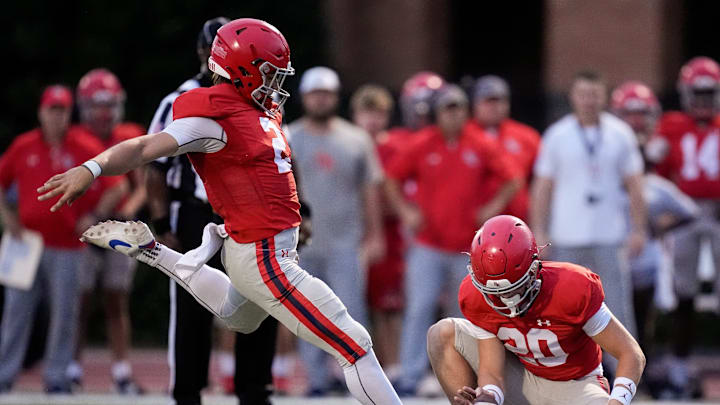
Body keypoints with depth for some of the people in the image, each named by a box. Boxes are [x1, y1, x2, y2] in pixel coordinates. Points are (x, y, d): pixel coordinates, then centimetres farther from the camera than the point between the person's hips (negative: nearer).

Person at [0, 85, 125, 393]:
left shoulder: (87, 148, -2)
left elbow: (117, 188, 0)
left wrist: (94, 216, -9)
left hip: (67, 245, -2)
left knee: (64, 313, 1)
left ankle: (57, 376, 9)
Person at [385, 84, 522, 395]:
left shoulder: (482, 148, 2)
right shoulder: (420, 146, -1)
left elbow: (512, 181, 9)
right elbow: (392, 180, 8)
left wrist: (493, 207, -3)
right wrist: (405, 211, -3)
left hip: (467, 248, 2)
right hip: (428, 245, -2)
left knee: (464, 312, 7)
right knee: (419, 309, -9)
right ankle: (410, 377, -7)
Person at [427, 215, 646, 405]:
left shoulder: (573, 288, -29)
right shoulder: (476, 297, -19)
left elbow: (632, 355, -22)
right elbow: (492, 373, -14)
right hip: (524, 381, 3)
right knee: (443, 333, -16)